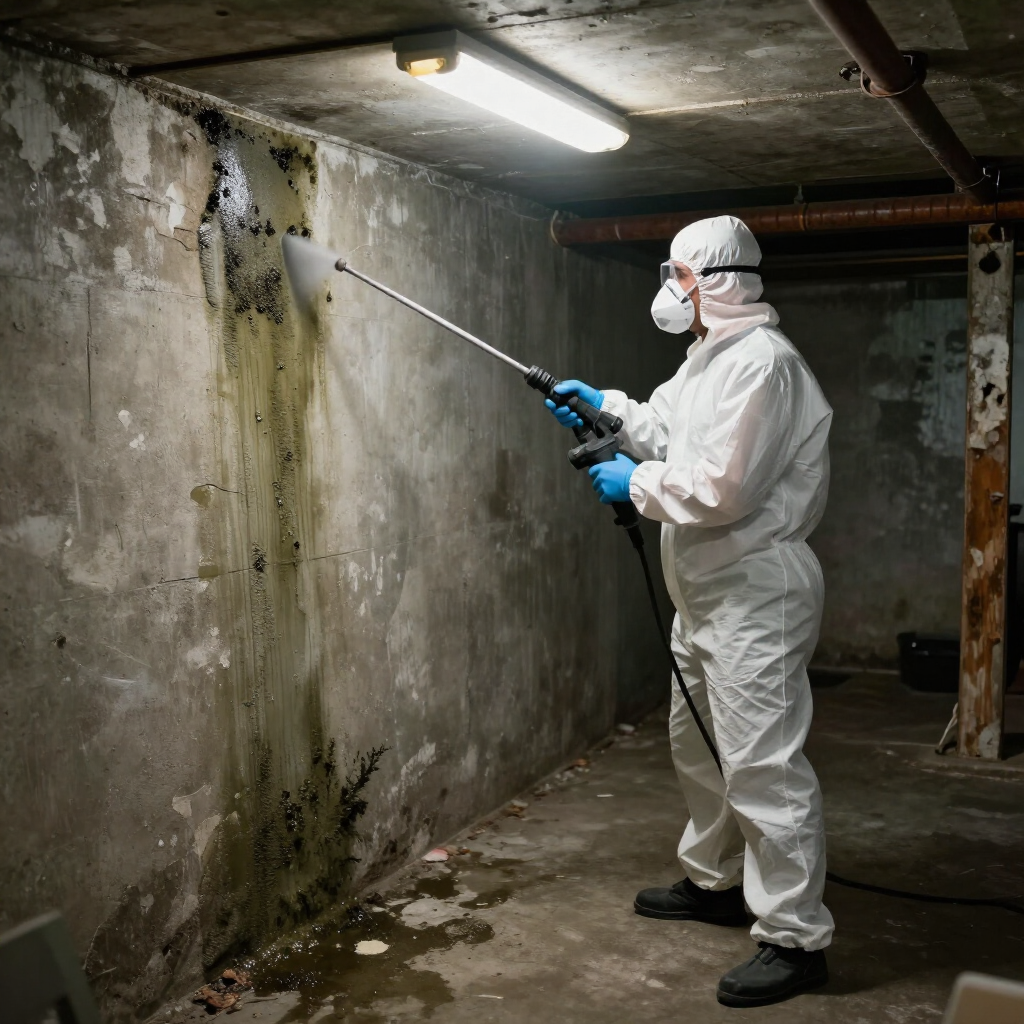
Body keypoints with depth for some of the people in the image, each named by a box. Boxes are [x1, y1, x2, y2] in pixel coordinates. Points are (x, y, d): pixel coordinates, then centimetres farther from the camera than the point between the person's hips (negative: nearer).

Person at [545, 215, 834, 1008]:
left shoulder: (761, 361, -20)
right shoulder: (714, 355, 15)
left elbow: (721, 489, -26)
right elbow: (673, 430, 28)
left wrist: (635, 484, -13)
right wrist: (606, 406, 17)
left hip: (754, 593, -11)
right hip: (710, 591, 11)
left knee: (762, 764, -6)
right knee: (698, 744, 22)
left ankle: (796, 940, 5)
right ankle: (716, 882, 39)